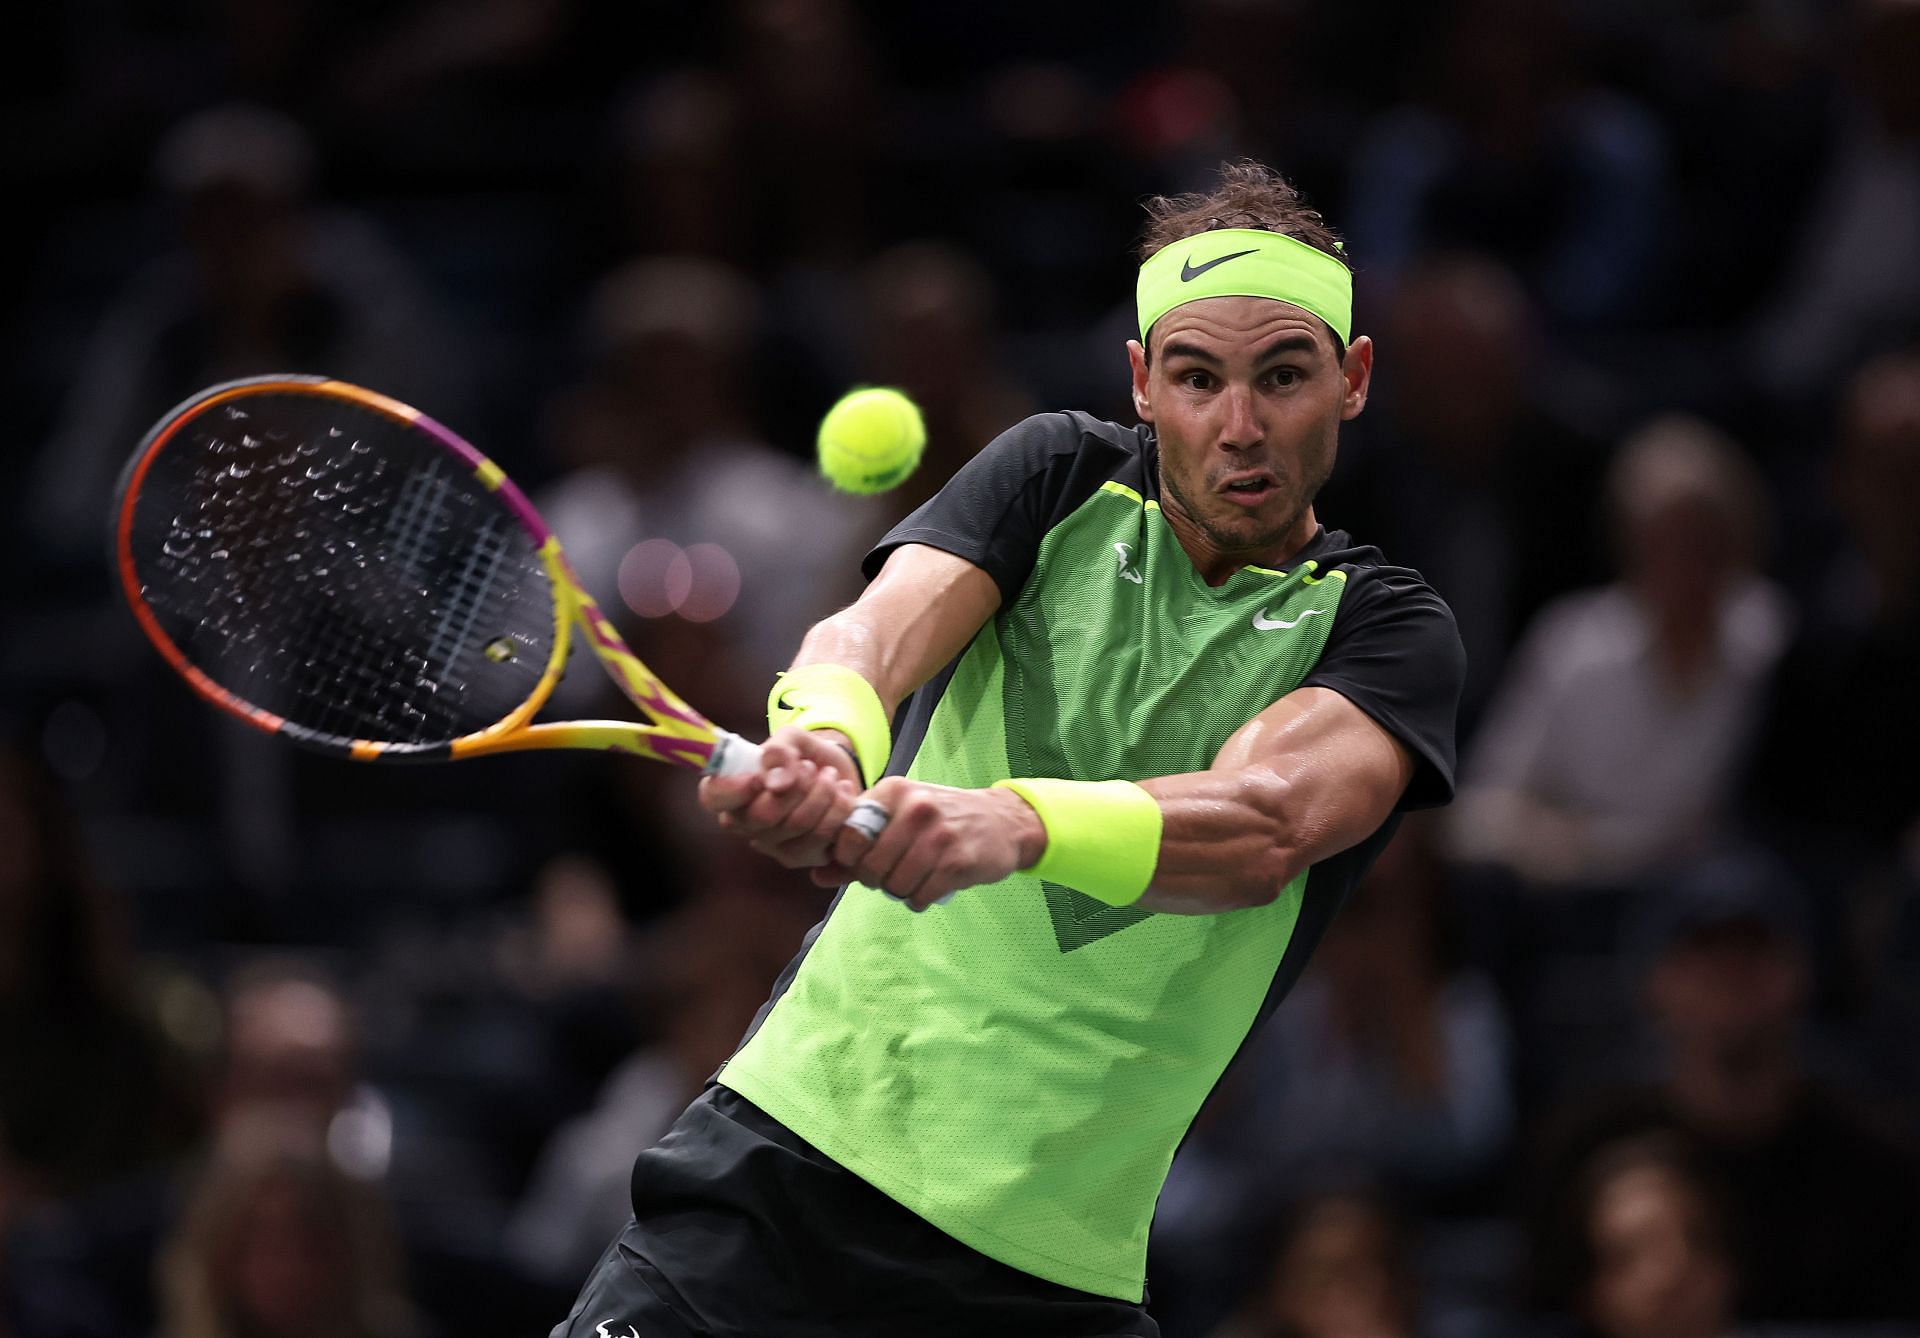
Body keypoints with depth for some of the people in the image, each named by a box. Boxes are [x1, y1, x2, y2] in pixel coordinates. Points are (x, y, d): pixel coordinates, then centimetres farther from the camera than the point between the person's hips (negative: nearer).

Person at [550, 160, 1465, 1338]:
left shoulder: (1389, 631, 1)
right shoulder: (1061, 477, 8)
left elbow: (1265, 825, -20)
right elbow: (877, 628, -11)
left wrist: (1011, 824, -40)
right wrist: (822, 730, -36)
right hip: (784, 1145, 1)